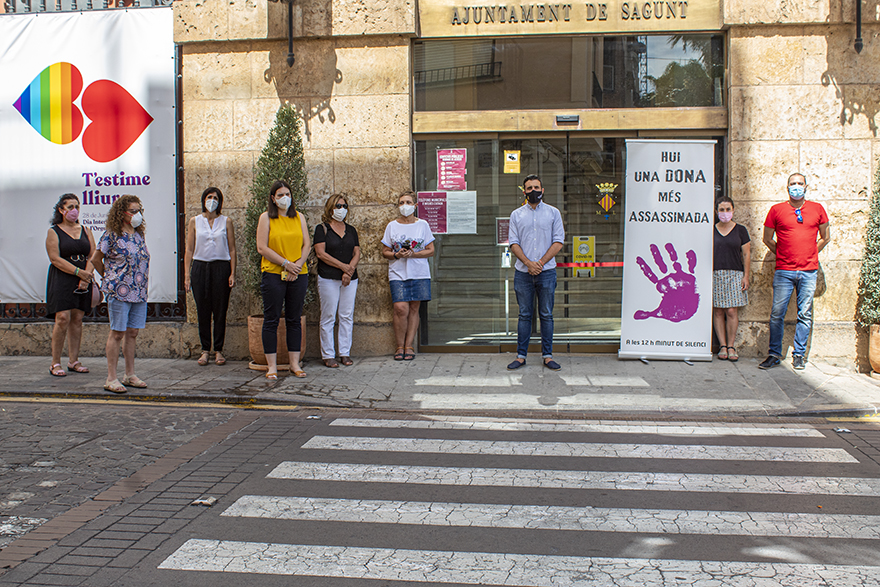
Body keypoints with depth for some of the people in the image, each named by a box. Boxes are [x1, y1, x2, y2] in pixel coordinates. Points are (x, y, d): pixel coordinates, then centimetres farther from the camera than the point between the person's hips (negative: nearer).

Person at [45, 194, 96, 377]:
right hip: (62, 280, -4)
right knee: (63, 319, -12)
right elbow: (55, 259, -9)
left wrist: (86, 276, -10)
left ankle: (73, 361, 9)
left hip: (83, 281, 4)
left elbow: (92, 256, 7)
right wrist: (78, 272, -17)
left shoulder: (85, 231, 14)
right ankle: (55, 363, -5)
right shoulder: (54, 232, 2)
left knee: (77, 319, 4)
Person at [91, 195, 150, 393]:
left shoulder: (139, 234, 13)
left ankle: (130, 375, 18)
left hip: (139, 292, 6)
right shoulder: (111, 235, -7)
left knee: (132, 333, 10)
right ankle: (111, 379, 3)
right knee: (117, 333, -3)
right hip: (118, 291, -6)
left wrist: (142, 285, 14)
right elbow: (96, 259, 0)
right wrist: (109, 278, 8)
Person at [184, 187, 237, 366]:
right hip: (200, 267, 1)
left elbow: (232, 250, 5)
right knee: (203, 311, 2)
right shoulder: (195, 221, 8)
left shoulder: (226, 222, 6)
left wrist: (232, 274, -3)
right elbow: (189, 250, 7)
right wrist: (187, 274, 0)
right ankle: (205, 350, 11)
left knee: (220, 311, 1)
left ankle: (218, 350, 10)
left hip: (221, 267, -1)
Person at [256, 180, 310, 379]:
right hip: (273, 273, -3)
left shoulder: (299, 217, 12)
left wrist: (298, 265, -9)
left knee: (294, 319, 7)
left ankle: (294, 363, 13)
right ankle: (272, 366, 4)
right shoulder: (266, 218, 2)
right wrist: (286, 264, -12)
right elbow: (262, 248, -6)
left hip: (298, 275, 3)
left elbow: (307, 245, 8)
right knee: (271, 320, -1)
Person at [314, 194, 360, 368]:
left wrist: (349, 270, -8)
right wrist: (343, 266, -12)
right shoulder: (322, 228, 1)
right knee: (328, 317, -2)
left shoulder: (351, 230, 15)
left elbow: (357, 253, 10)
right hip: (328, 279, -4)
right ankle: (328, 355, 3)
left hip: (350, 279, 4)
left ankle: (345, 353, 11)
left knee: (347, 316, 4)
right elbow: (321, 253, -8)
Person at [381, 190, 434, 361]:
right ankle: (400, 346, 0)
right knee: (401, 308, -12)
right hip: (398, 274, 0)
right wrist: (396, 255, -11)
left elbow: (431, 251, 4)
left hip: (419, 274, 1)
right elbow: (385, 252, 10)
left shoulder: (422, 225, 6)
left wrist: (413, 254, -12)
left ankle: (409, 345, 9)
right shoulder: (392, 226, 8)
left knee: (414, 308, 1)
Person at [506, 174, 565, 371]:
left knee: (546, 315, 4)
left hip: (546, 271, -1)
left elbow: (558, 242, 0)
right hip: (523, 273, 1)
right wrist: (528, 263, -12)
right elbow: (513, 243, 3)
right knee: (524, 315, 4)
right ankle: (521, 355, 9)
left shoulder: (553, 213, 6)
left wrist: (540, 262, -10)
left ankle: (547, 355, 10)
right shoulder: (516, 214, 8)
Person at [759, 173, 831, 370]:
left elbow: (825, 237, 17)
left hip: (809, 271, 1)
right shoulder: (776, 210, 4)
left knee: (805, 314, 3)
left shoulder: (817, 209, 8)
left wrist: (810, 254, 11)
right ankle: (774, 354, 7)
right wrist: (783, 254, 8)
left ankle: (799, 355, 12)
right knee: (777, 313, -3)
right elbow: (767, 239, 12)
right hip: (784, 270, -1)